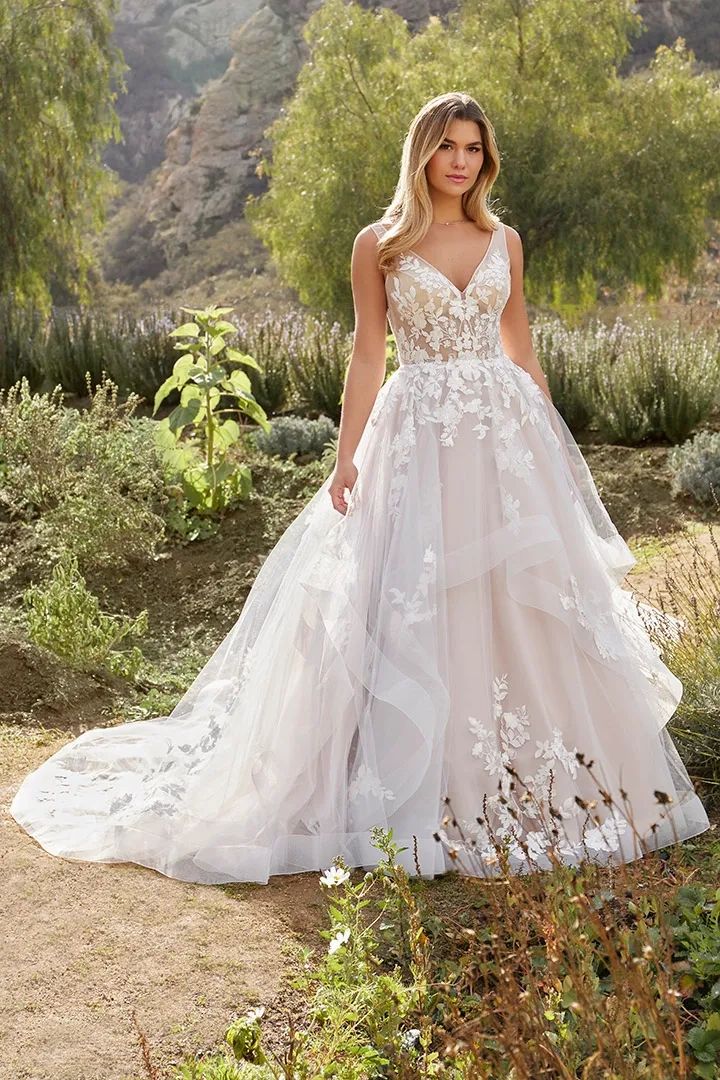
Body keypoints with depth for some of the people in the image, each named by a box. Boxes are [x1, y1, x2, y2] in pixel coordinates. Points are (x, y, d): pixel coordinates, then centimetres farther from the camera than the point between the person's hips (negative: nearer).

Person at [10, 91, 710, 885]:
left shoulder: (504, 241, 11)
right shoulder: (379, 245, 2)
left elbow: (521, 349, 15)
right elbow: (368, 356, 1)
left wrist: (553, 445, 12)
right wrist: (346, 457, -6)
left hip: (505, 435, 3)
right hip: (419, 437, -3)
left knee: (521, 603, 4)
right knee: (415, 607, -3)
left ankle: (526, 786, 18)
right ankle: (425, 795, 10)